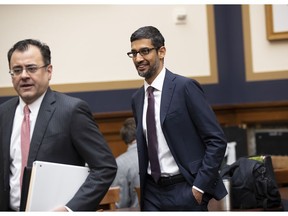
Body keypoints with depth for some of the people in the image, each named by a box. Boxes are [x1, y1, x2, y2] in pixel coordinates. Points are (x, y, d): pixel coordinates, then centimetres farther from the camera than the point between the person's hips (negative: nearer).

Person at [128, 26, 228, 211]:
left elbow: (217, 140, -11)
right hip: (152, 193, 6)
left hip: (185, 190, -5)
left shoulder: (185, 87, -9)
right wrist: (144, 188, 10)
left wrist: (199, 186, -15)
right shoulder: (137, 99, 10)